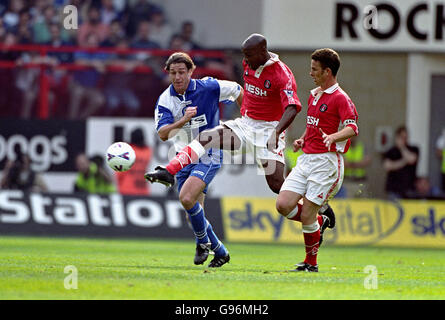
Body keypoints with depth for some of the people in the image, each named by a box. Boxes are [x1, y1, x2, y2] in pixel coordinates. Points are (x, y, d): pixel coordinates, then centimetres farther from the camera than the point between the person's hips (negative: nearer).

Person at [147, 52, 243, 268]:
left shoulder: (208, 88, -11)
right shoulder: (165, 100, -5)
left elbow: (238, 92, 6)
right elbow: (163, 134, -18)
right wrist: (183, 120, -33)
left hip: (208, 156, -5)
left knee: (186, 198, -25)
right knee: (194, 214, 4)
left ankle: (203, 241, -4)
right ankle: (220, 252, 26)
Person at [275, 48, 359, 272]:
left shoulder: (340, 98, -9)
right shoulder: (314, 95, 18)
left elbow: (352, 128, -22)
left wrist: (333, 137, -41)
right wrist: (302, 140, 14)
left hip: (326, 161, -8)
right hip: (306, 159, 8)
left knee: (307, 216, -8)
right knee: (283, 205, -7)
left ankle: (311, 262, 10)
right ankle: (320, 221, 19)